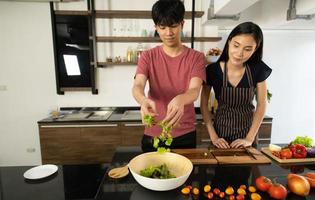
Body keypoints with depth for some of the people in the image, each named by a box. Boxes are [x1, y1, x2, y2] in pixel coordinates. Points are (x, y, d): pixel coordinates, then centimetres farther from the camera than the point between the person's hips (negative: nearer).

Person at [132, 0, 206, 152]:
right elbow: (137, 86, -17)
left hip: (185, 135, 0)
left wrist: (180, 100, -43)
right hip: (153, 134, 1)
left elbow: (194, 91, -20)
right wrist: (143, 100, -40)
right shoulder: (148, 57, -2)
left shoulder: (196, 58, -5)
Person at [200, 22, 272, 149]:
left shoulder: (258, 70, -12)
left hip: (248, 132, 1)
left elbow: (261, 106, -5)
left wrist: (250, 138, -9)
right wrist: (213, 136, -11)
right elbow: (204, 105, -8)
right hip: (221, 132, -1)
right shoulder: (212, 70, -16)